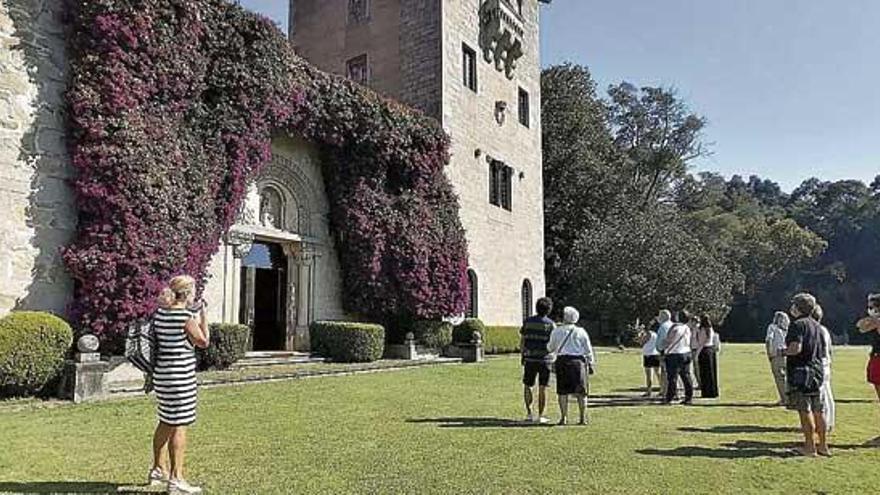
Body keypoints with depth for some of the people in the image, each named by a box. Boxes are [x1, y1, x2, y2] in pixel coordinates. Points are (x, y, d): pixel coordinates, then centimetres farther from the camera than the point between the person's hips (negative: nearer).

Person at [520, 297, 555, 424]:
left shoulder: (528, 322, 3)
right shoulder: (550, 324, -4)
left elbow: (521, 343, 4)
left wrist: (524, 353, 19)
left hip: (530, 359, 2)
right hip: (545, 359, -2)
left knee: (527, 386, 15)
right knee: (542, 388, 4)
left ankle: (529, 413, 10)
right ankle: (540, 416, 4)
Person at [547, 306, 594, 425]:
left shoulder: (557, 331, 3)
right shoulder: (581, 332, 3)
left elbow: (550, 348, 14)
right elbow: (588, 350, 5)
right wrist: (591, 364, 14)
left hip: (562, 361, 0)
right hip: (579, 362, 0)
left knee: (562, 392, 6)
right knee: (581, 392, 5)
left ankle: (563, 417, 5)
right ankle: (583, 418, 6)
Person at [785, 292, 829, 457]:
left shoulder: (798, 324, -13)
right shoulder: (817, 326, 13)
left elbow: (796, 348, -23)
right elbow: (823, 352, 17)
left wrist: (783, 352, -5)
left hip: (801, 372, -8)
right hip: (817, 372, 8)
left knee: (805, 411, -2)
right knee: (818, 411, 13)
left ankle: (810, 447, 2)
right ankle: (823, 446, 20)